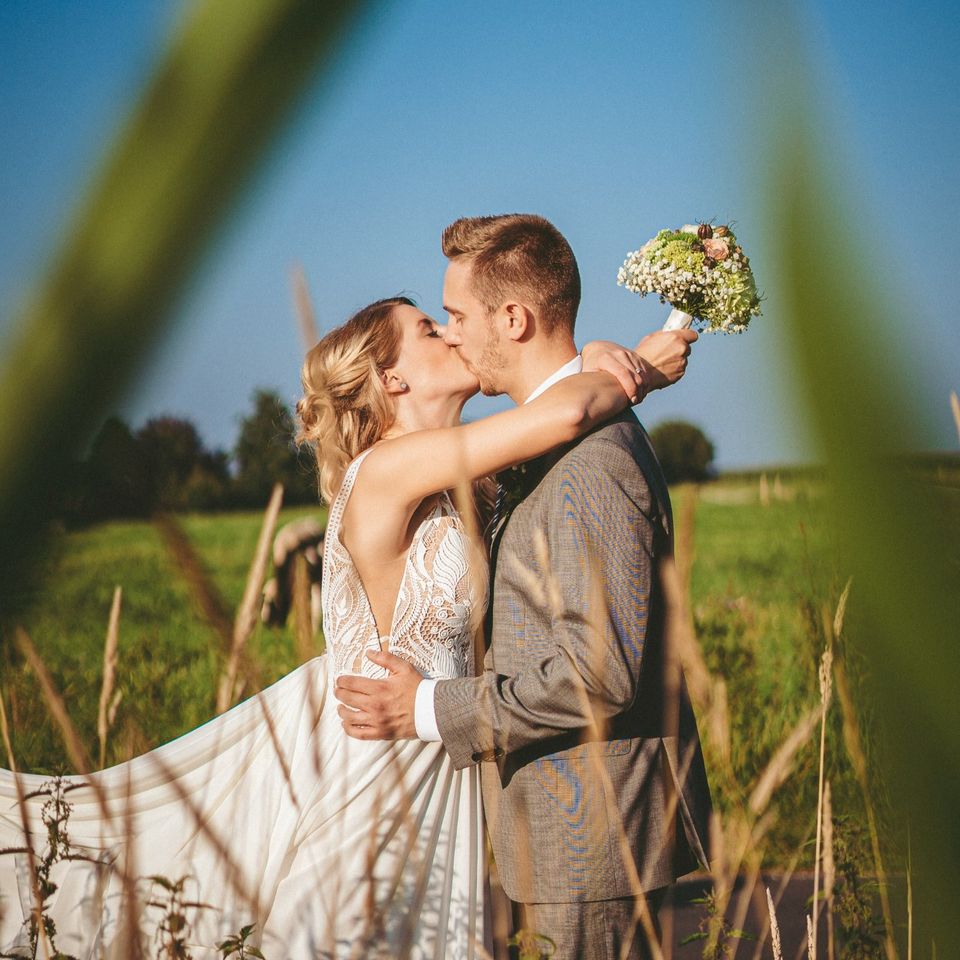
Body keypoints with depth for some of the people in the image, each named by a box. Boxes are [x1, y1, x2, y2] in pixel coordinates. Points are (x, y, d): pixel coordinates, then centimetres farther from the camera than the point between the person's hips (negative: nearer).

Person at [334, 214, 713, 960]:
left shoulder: (591, 456, -21)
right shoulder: (564, 437, 13)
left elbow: (601, 672, -26)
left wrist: (431, 710, -19)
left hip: (597, 834, -10)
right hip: (574, 820, 10)